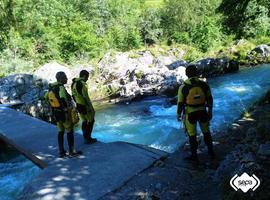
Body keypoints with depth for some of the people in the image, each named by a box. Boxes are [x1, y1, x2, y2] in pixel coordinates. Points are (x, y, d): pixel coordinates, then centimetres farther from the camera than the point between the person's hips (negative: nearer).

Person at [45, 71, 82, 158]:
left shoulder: (51, 87, 5)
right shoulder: (61, 88, -21)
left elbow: (46, 97, 18)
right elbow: (63, 98, -35)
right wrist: (68, 106, -24)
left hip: (56, 112, 8)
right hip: (64, 113, -8)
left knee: (60, 132, 16)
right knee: (69, 131, 5)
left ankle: (61, 152, 23)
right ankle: (71, 151, 13)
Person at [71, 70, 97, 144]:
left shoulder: (73, 83, 6)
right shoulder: (83, 84, -21)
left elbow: (73, 95, 14)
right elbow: (86, 97, -23)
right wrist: (91, 108, -18)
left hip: (78, 105, 8)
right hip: (85, 106, -8)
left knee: (84, 121, 17)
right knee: (91, 121, 7)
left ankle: (86, 138, 24)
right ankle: (88, 138, 10)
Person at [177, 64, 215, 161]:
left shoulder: (183, 87, -17)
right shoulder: (204, 84, -11)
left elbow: (180, 103, -10)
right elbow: (209, 99, -2)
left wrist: (178, 114, 6)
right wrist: (210, 112, 12)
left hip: (190, 114, -2)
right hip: (202, 112, 2)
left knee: (192, 135, 14)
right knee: (206, 132, 23)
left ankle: (194, 156, 25)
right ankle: (211, 152, 35)